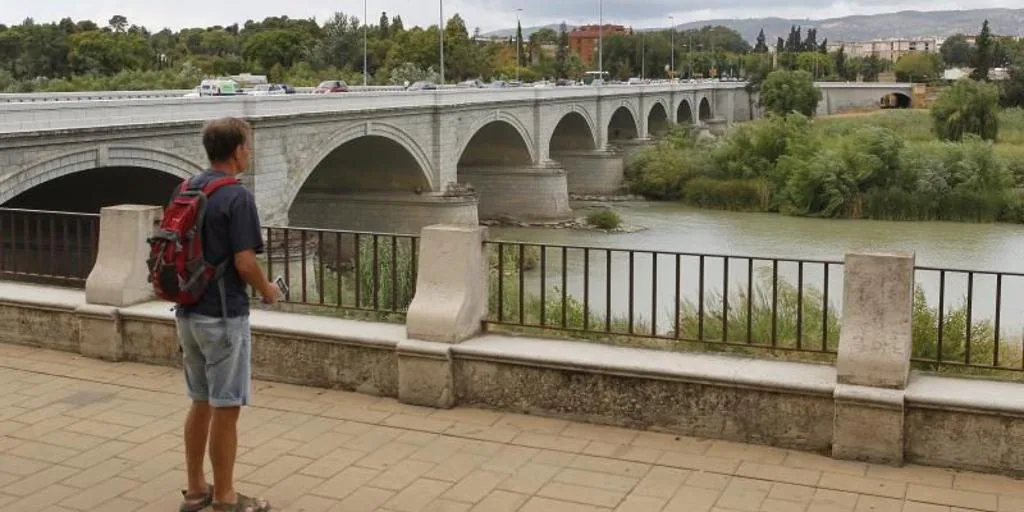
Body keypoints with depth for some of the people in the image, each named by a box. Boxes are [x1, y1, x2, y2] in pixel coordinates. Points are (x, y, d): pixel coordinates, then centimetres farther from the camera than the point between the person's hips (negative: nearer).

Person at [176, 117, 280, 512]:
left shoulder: (186, 190, 8)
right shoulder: (237, 197, -16)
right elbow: (244, 262, -19)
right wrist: (267, 290, -1)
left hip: (188, 312, 8)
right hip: (223, 316, -8)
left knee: (200, 403, 17)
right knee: (225, 408, 2)